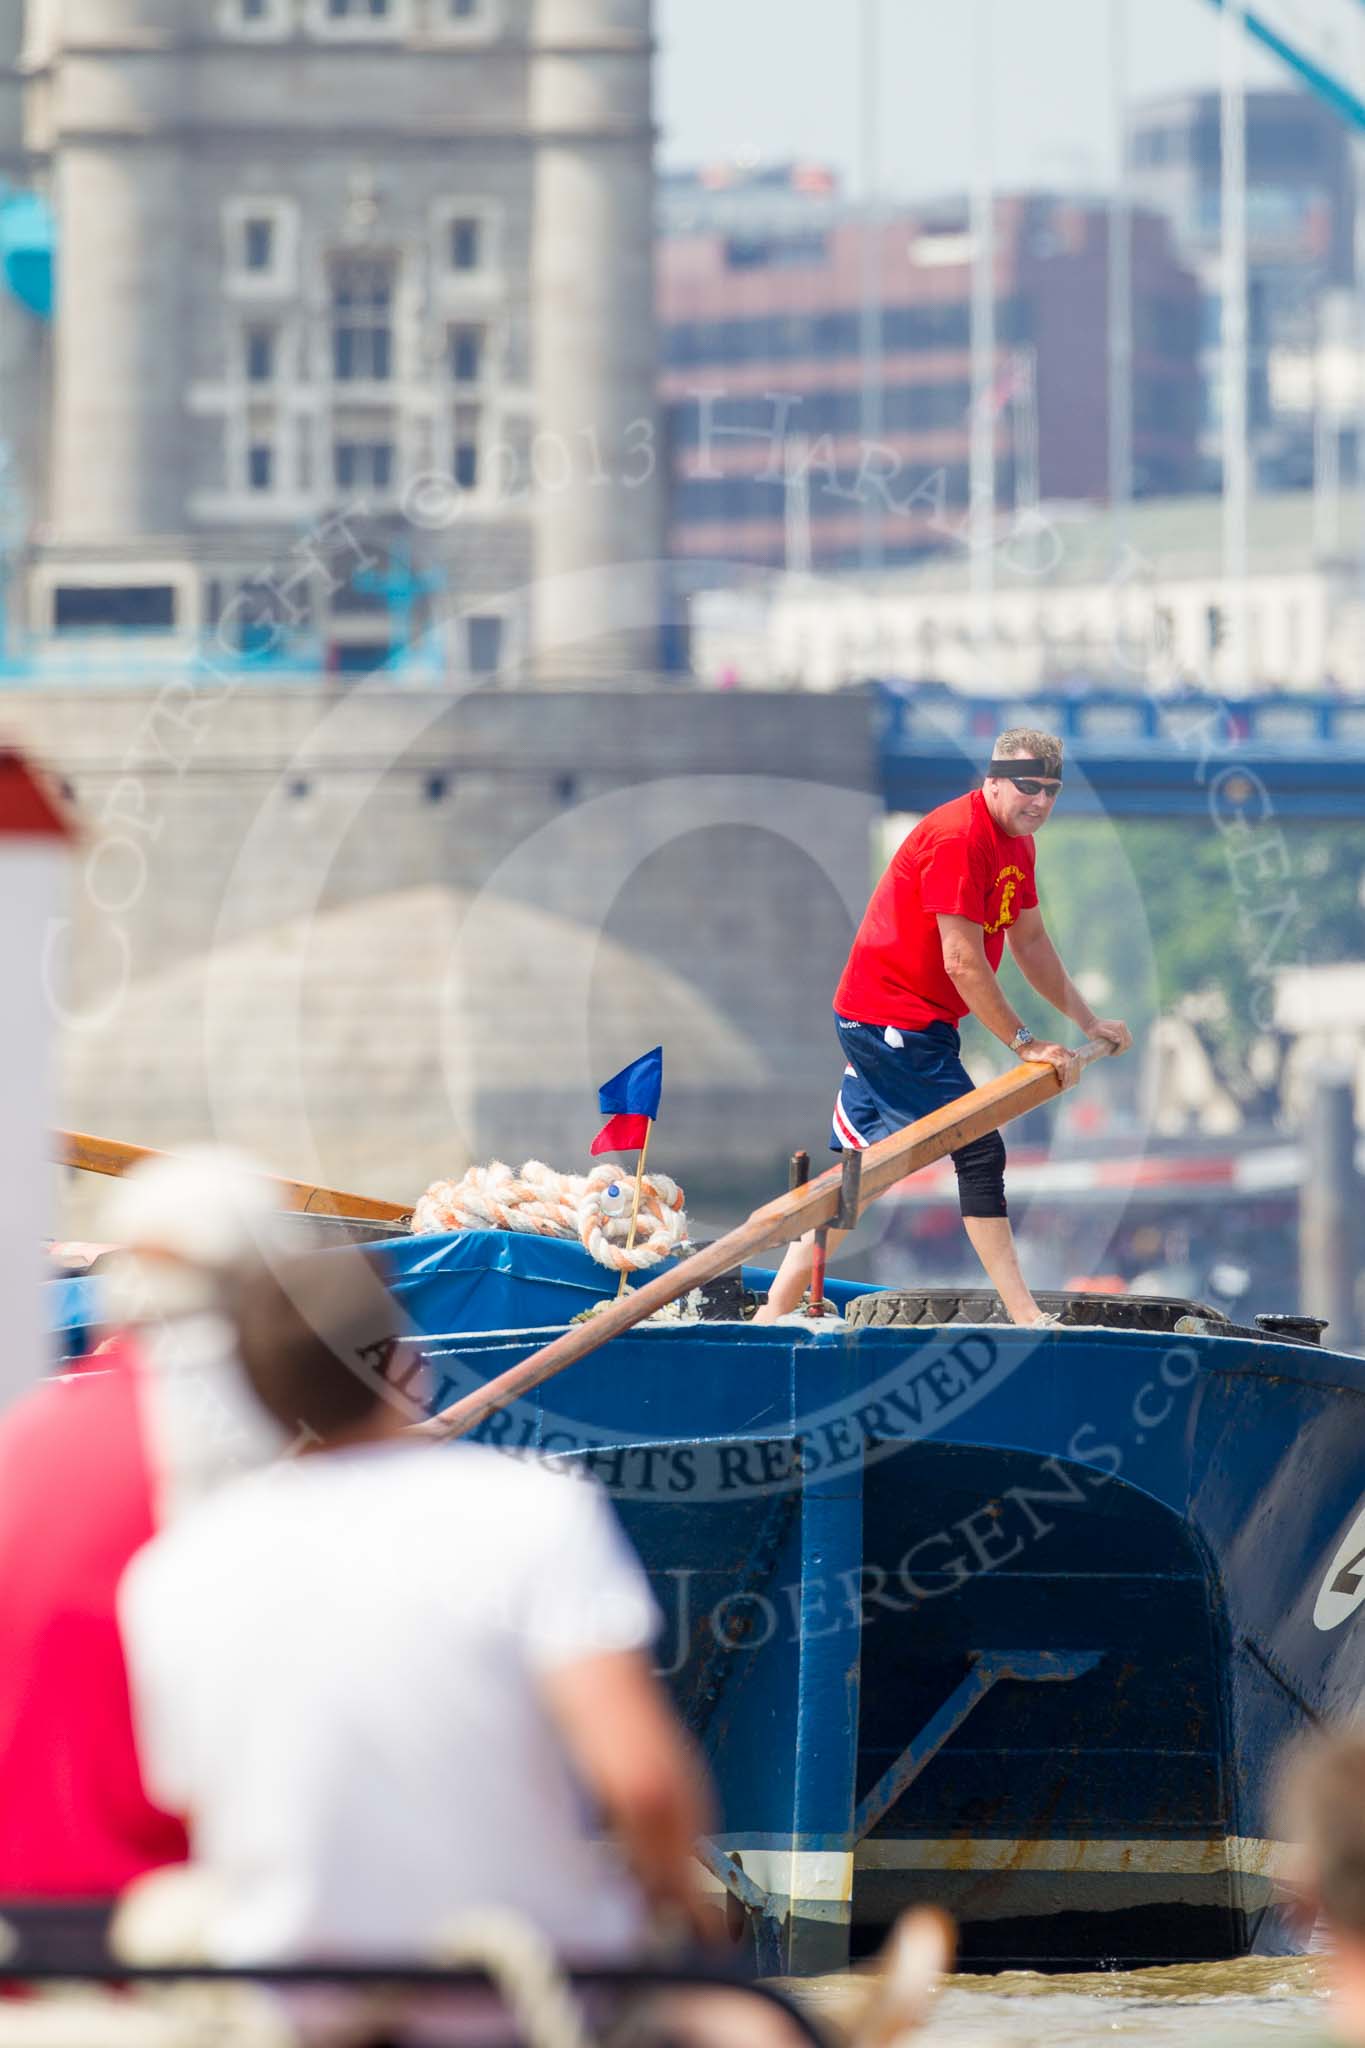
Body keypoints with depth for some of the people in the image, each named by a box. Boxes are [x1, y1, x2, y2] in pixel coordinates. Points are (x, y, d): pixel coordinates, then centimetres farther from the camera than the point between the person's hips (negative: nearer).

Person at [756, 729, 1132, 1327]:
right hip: (894, 1017, -10)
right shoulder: (956, 839, -21)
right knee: (980, 1153, -12)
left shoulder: (1017, 843, 10)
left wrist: (1086, 1021, 16)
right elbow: (963, 962, -23)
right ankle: (1025, 1317, -14)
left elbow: (1030, 943, 20)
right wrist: (1024, 1043, -19)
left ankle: (773, 1313, 17)